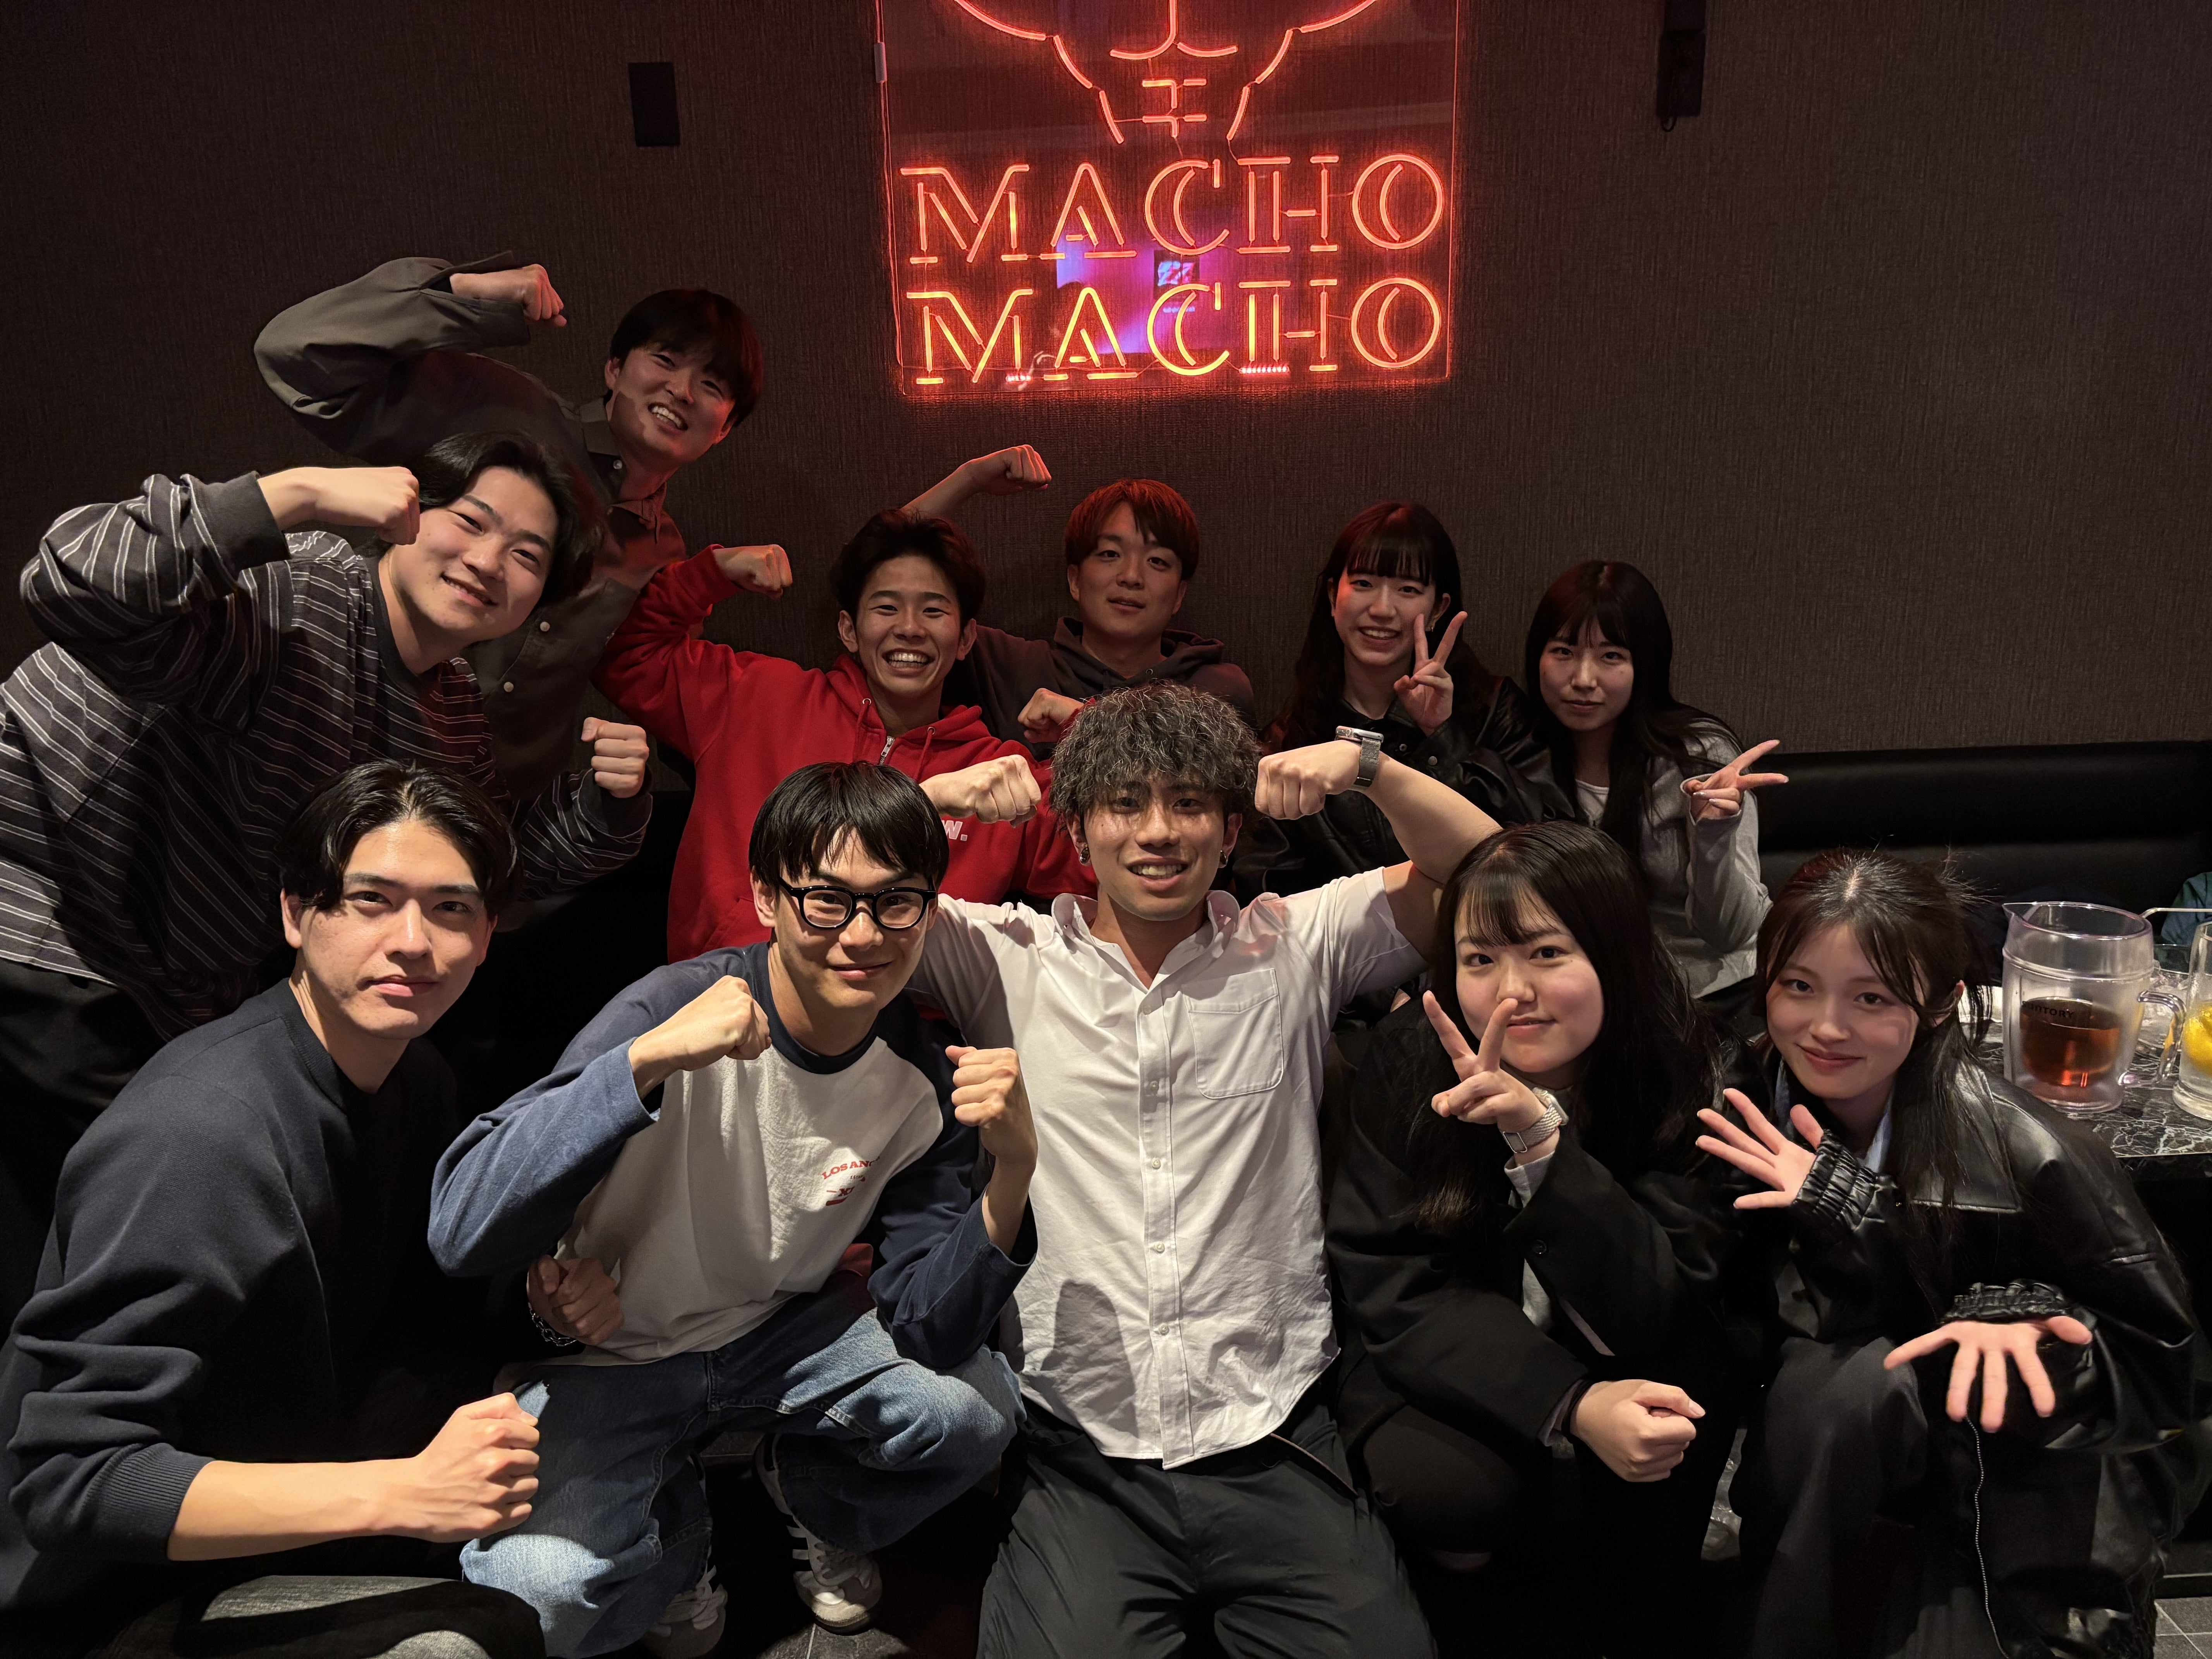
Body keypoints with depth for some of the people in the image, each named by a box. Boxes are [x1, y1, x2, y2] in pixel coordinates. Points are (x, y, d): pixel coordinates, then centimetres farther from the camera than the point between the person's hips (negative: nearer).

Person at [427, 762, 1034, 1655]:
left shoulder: (924, 1080, -12)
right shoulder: (674, 1012, -26)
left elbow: (928, 1331, -13)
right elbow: (461, 1232, -35)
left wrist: (1011, 1173, -31)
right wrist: (647, 1059, -47)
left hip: (781, 1332, 3)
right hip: (608, 1353, -3)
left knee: (976, 1409, -21)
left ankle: (820, 1500, 14)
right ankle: (673, 1534, 10)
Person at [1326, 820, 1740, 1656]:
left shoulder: (1684, 1073, -18)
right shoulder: (1411, 1060, -18)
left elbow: (1650, 1311, -25)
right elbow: (1391, 1295, -17)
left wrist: (1542, 1137, -41)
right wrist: (1571, 1407, -32)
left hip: (1623, 1367, 2)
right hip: (1443, 1366, -1)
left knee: (1679, 1359, -29)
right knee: (1448, 1487, -31)